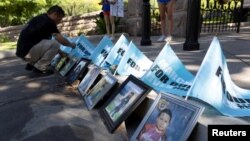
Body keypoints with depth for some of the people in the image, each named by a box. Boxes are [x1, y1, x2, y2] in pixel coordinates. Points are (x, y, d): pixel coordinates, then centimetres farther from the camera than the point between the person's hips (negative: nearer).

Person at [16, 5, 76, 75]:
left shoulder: (42, 19, 16)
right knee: (55, 44, -16)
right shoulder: (48, 21, -13)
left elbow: (47, 41, 22)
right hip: (27, 51, -10)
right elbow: (60, 39, -12)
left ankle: (31, 64, 16)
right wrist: (71, 44, 7)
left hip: (23, 50, 10)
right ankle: (40, 67, -5)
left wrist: (60, 52, 21)